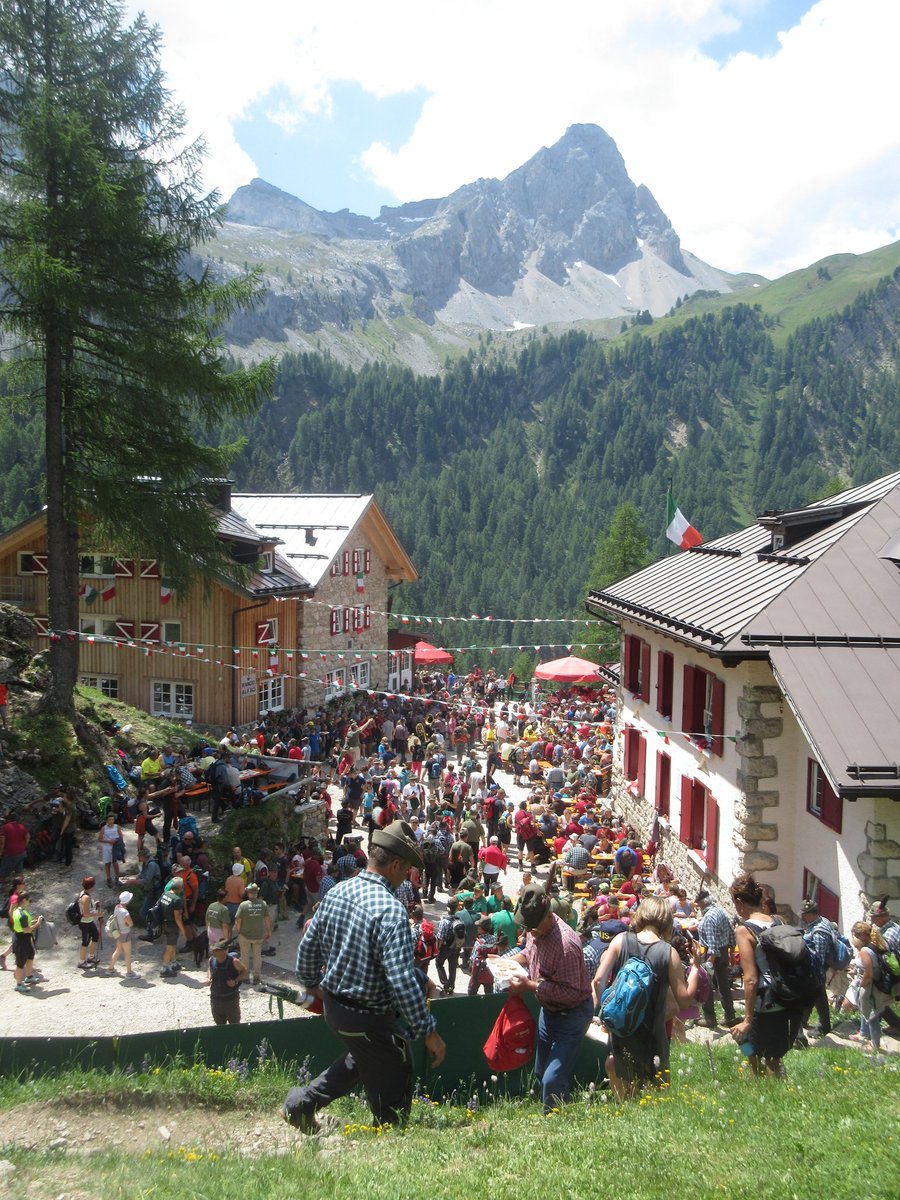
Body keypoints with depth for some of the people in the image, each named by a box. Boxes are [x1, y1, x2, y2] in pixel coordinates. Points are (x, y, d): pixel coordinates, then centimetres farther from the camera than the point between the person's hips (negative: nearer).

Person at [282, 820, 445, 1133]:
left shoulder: (335, 893, -2)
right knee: (392, 1096, 11)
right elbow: (402, 979, -29)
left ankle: (303, 1101, 32)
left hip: (333, 1005, 8)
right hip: (370, 1019, -8)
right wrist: (429, 1031, -21)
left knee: (363, 1058, 33)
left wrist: (312, 983, 28)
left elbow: (307, 949, 9)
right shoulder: (390, 909, -26)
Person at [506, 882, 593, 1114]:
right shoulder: (537, 929, -7)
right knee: (541, 1073, 22)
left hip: (571, 1014, -9)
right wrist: (510, 961, -5)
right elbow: (530, 951, 15)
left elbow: (571, 992, -30)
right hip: (549, 1010, 9)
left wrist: (530, 986, -29)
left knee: (553, 1080, -13)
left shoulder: (565, 943, -33)